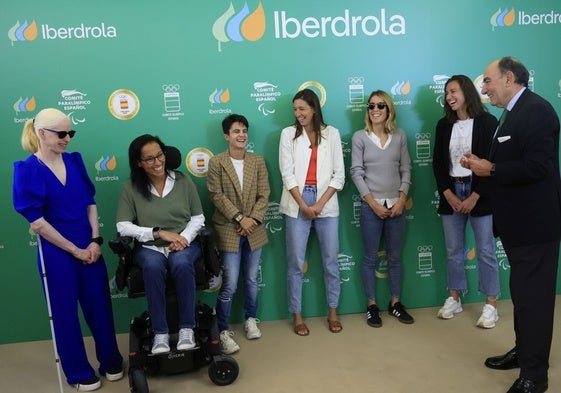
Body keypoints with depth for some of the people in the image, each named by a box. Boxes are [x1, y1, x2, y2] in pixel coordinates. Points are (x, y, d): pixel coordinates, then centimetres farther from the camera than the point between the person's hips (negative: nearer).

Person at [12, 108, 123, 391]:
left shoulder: (75, 161, 3)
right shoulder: (27, 171, -11)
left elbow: (90, 203, 7)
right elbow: (36, 221, -14)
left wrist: (95, 240, -5)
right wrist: (75, 250, -12)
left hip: (89, 247, 4)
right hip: (56, 252, -4)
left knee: (100, 304, 12)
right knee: (65, 312, 10)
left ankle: (111, 361, 32)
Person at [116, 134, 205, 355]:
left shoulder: (183, 181, 3)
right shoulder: (130, 188, 0)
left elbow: (198, 218, 5)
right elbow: (123, 227, -5)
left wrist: (184, 238, -14)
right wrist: (158, 233, -16)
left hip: (184, 244, 0)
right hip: (149, 247, 0)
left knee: (181, 263, -35)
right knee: (152, 266, -35)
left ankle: (187, 328, -20)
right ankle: (160, 333, -23)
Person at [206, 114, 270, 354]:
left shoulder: (258, 161, 5)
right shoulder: (216, 163, -4)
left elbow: (264, 194, 1)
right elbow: (217, 196, -10)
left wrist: (253, 219, -11)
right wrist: (239, 218, -17)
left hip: (254, 230, 4)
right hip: (229, 230, -3)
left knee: (251, 279, 15)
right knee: (229, 285, -4)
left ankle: (251, 320, 35)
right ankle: (223, 332, 10)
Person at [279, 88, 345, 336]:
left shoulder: (331, 133, 5)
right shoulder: (288, 134, 3)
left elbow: (339, 175, 1)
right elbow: (287, 174, -3)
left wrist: (320, 204, -9)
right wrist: (304, 205, -10)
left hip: (326, 204, 1)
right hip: (297, 205, -1)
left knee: (331, 261, 7)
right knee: (296, 262, 2)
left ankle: (332, 313, 23)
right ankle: (297, 316, 15)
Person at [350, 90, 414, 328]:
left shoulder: (400, 136, 5)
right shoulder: (360, 137, -2)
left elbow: (406, 170, 5)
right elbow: (356, 172, -5)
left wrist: (401, 200, -6)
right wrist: (373, 203, -11)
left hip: (396, 205, 2)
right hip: (371, 206, -2)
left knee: (395, 257, 11)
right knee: (371, 258, 5)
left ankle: (395, 303, 24)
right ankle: (372, 306, 17)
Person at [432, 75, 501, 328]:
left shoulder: (487, 122, -3)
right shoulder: (444, 125, 8)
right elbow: (438, 163, 6)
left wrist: (475, 196, -13)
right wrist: (448, 195, -6)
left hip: (479, 194, -4)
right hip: (451, 194, 4)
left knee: (485, 251, 2)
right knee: (453, 250, 10)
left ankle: (491, 305, 12)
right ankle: (454, 299, 23)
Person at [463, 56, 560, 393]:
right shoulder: (516, 112, 13)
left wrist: (490, 169, -18)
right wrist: (483, 164, -1)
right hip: (520, 220, 10)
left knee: (534, 296, 0)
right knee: (523, 291, 20)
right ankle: (525, 351, 36)